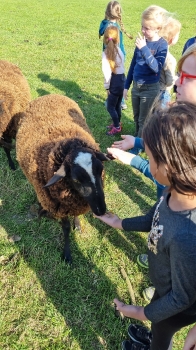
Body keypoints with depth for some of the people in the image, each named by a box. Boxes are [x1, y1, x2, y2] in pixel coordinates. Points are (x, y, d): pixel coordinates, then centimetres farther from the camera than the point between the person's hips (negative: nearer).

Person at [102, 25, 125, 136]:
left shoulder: (106, 53, -16)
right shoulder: (119, 50, 1)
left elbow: (107, 72, -16)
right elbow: (121, 65, -1)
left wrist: (107, 86, -8)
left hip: (115, 81, -7)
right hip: (122, 79, 7)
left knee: (110, 107, 7)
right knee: (117, 105, 20)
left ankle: (117, 127, 15)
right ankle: (117, 123, 35)